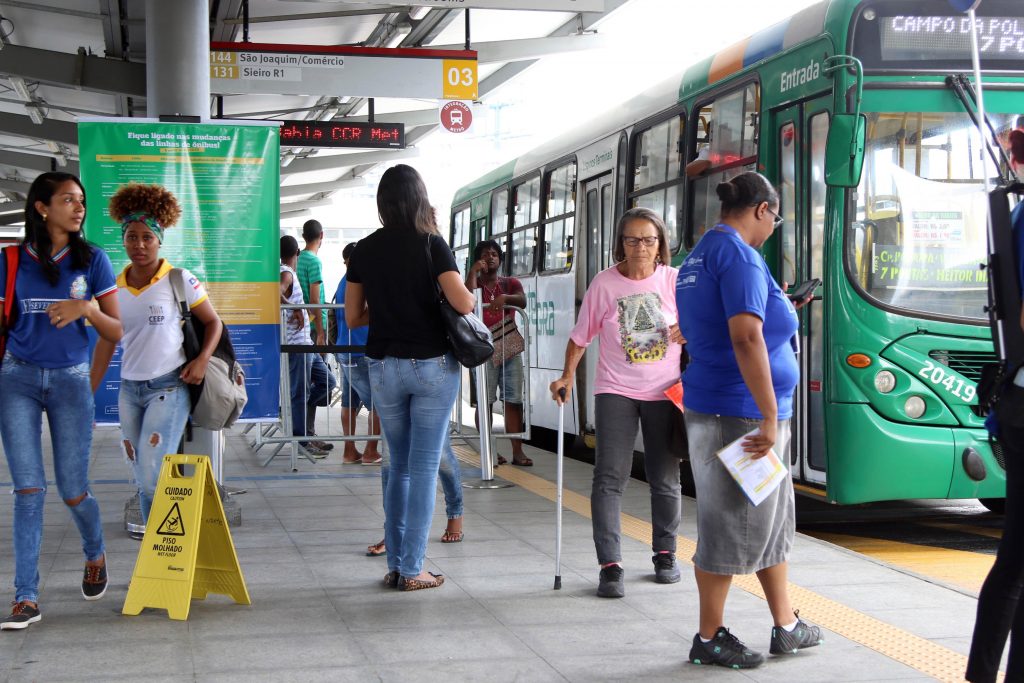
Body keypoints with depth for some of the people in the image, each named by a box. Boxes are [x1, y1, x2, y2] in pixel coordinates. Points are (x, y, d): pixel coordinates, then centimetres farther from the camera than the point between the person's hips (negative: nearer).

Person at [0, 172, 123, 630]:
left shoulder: (91, 259, 1)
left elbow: (116, 333, 2)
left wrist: (87, 308, -15)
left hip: (71, 380, 0)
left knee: (73, 492, 4)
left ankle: (95, 557, 36)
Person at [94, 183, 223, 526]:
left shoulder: (179, 280, -5)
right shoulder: (114, 288, 7)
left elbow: (213, 322, 4)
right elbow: (105, 345, 14)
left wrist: (202, 359, -14)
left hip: (169, 386, -5)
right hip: (129, 390, 5)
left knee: (154, 475, -16)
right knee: (144, 482, 9)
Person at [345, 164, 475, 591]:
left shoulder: (365, 250, 3)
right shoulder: (431, 245, -8)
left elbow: (353, 317, 7)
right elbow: (463, 303, -17)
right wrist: (471, 296, 5)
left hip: (384, 366, 3)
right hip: (432, 364, -3)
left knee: (399, 466, 15)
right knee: (424, 468, 2)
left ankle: (395, 565, 15)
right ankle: (412, 570, 3)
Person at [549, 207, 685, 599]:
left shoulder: (674, 280, -2)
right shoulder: (605, 283, -4)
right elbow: (581, 335, 3)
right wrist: (567, 376, -5)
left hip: (664, 393, 1)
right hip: (616, 390, -1)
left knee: (665, 479, 11)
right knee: (609, 478, -10)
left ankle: (665, 554, 30)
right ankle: (610, 565, -8)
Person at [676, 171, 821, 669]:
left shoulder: (699, 256, 15)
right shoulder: (739, 254, -16)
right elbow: (746, 337, -25)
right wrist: (769, 418, -24)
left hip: (710, 406, 10)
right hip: (740, 413, -10)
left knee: (770, 518, 18)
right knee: (730, 526, 1)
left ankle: (787, 626, 28)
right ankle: (709, 639, 12)